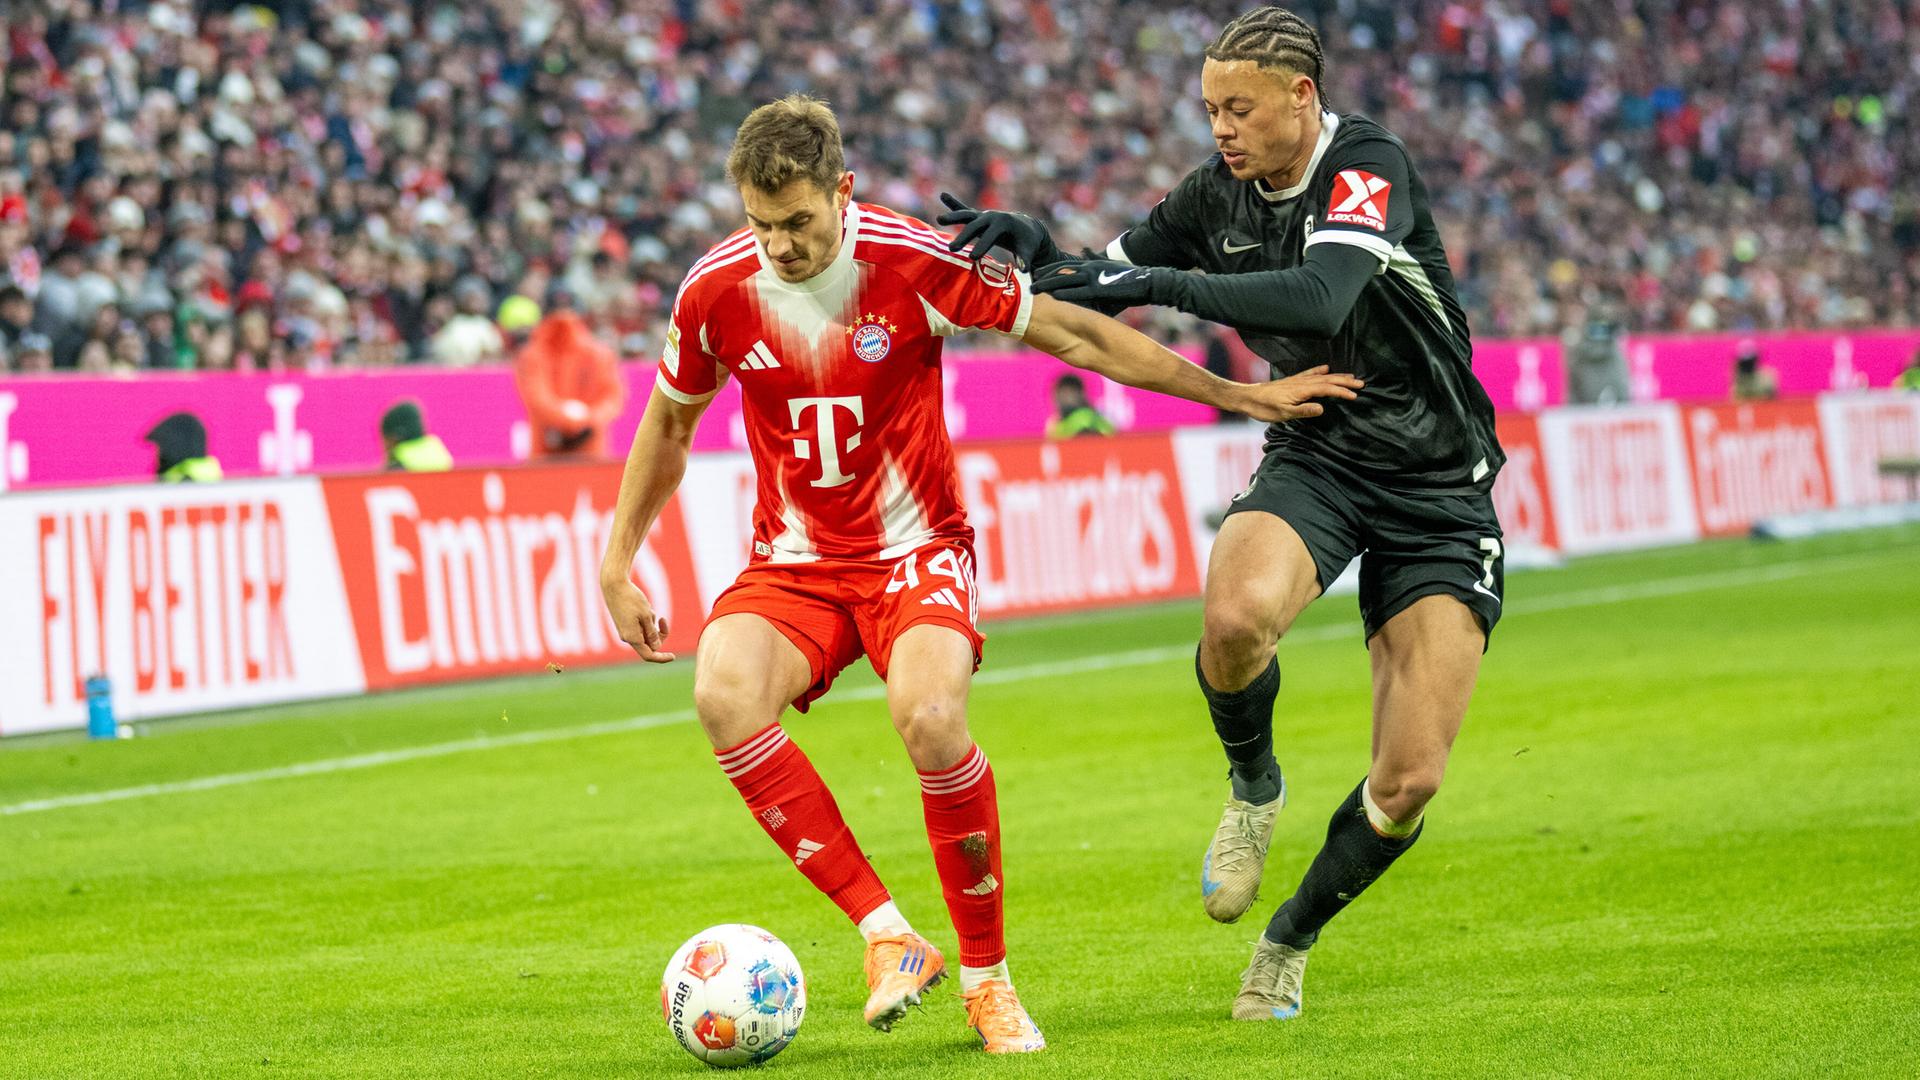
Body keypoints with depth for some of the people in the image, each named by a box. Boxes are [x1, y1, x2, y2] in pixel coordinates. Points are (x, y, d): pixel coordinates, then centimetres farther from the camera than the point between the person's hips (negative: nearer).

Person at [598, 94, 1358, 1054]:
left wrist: (1237, 394, -1)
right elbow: (669, 423, 12)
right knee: (724, 694, -30)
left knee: (930, 716, -32)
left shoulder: (914, 263, -15)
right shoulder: (716, 290, -8)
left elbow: (1071, 334, -5)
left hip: (914, 552, -2)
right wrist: (618, 563, 11)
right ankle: (887, 936, -22)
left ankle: (987, 977, -11)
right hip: (793, 565, 2)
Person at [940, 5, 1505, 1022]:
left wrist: (1165, 285, -40)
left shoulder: (1369, 166, -19)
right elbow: (1100, 284, 10)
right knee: (1235, 615, -34)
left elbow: (1322, 298, -38)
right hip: (1314, 456, 3)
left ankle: (1290, 941, 18)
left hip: (1437, 489, -3)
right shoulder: (1218, 191, -2)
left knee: (1409, 783, -10)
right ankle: (1253, 786, -2)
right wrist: (1036, 248, -13)